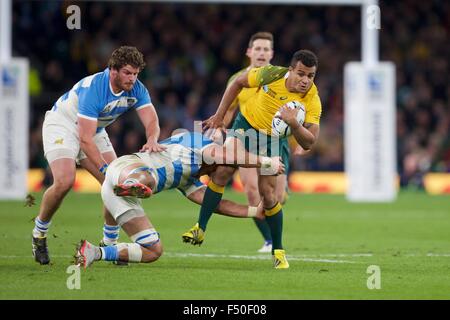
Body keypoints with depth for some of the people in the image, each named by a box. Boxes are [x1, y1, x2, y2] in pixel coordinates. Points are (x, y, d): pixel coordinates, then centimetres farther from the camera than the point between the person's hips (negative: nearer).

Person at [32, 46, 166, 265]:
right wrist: (105, 168, -42)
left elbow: (151, 120, -21)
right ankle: (39, 234, -4)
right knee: (64, 181, -26)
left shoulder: (136, 89, -14)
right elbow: (85, 139, -35)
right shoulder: (93, 88, -34)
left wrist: (152, 140, -45)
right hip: (62, 124, -7)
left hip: (95, 130, 7)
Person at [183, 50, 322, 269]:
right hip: (247, 123, 1)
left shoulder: (312, 101, -26)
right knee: (222, 171, -14)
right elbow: (238, 83, -5)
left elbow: (309, 143, -29)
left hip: (273, 139, -1)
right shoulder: (271, 74, -24)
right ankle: (200, 229, -4)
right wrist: (219, 116, -3)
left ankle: (278, 251, 8)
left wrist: (294, 123, -47)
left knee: (268, 195, -7)